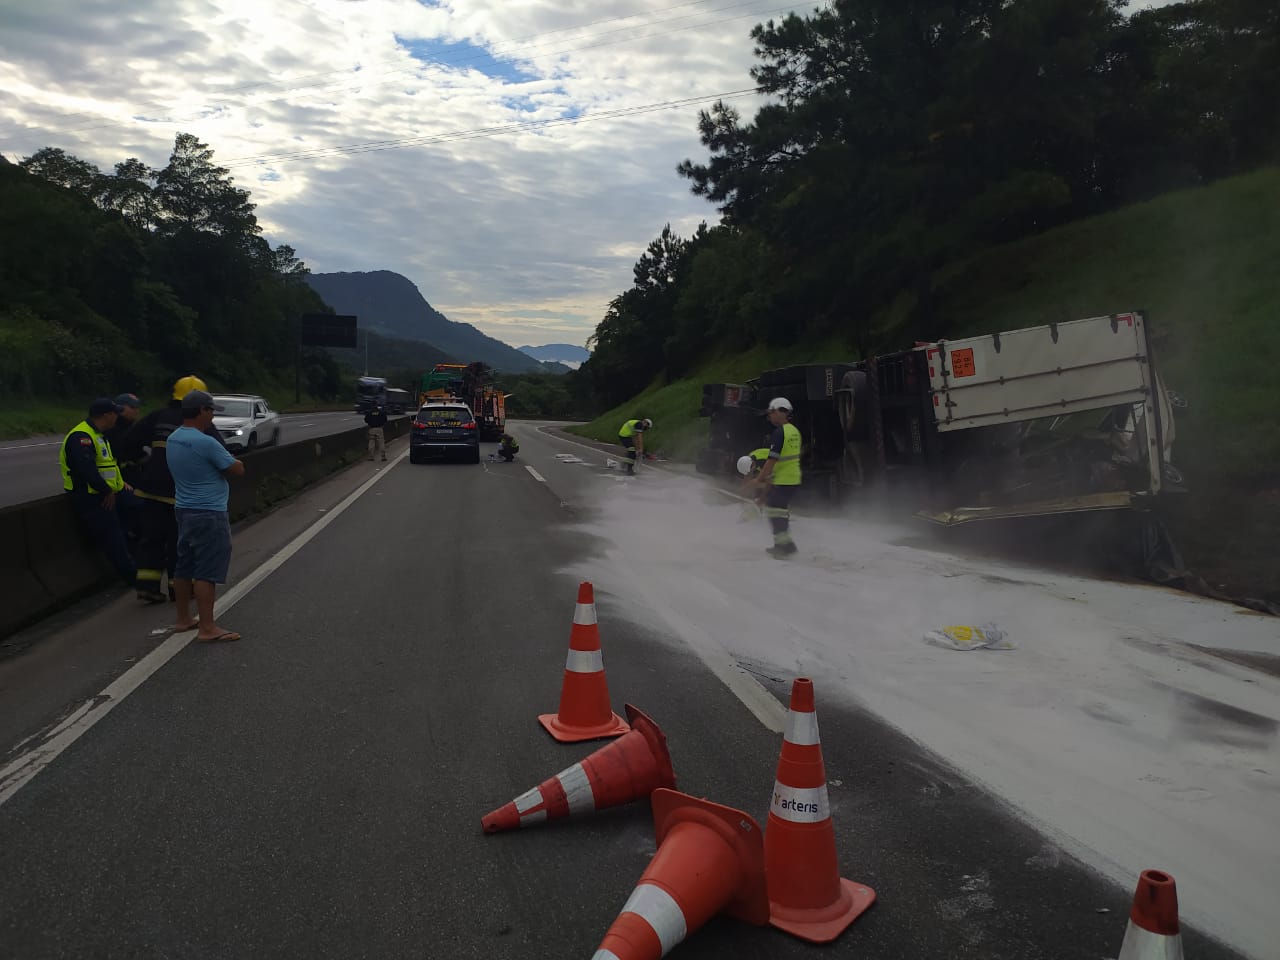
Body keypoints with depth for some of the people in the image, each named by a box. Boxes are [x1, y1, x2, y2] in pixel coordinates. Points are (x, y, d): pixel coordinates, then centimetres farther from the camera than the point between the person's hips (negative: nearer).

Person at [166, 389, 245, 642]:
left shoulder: (172, 439, 7)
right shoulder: (205, 443, -21)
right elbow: (238, 469, -14)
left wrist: (219, 461, 5)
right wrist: (226, 460, 6)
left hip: (183, 509, 9)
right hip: (209, 514, -9)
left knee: (185, 566, 16)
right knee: (207, 571, -5)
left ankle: (183, 619, 26)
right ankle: (207, 628, -2)